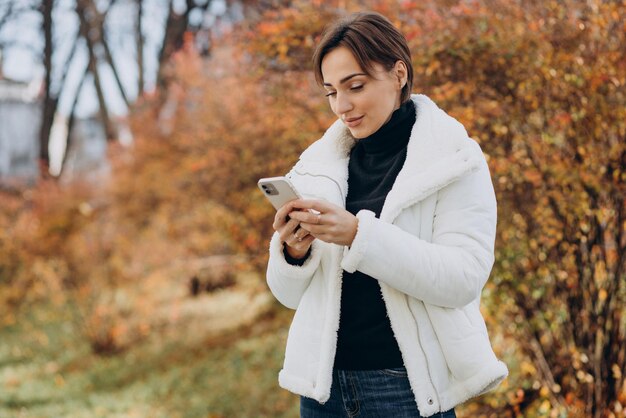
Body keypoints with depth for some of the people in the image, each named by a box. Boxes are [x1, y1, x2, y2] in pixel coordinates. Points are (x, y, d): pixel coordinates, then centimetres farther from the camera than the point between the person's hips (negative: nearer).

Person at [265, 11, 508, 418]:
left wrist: (359, 234, -26)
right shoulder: (320, 164, 5)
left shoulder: (456, 160, -5)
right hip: (324, 384, 4)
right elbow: (291, 295, 7)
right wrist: (293, 253, -15)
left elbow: (464, 278, -17)